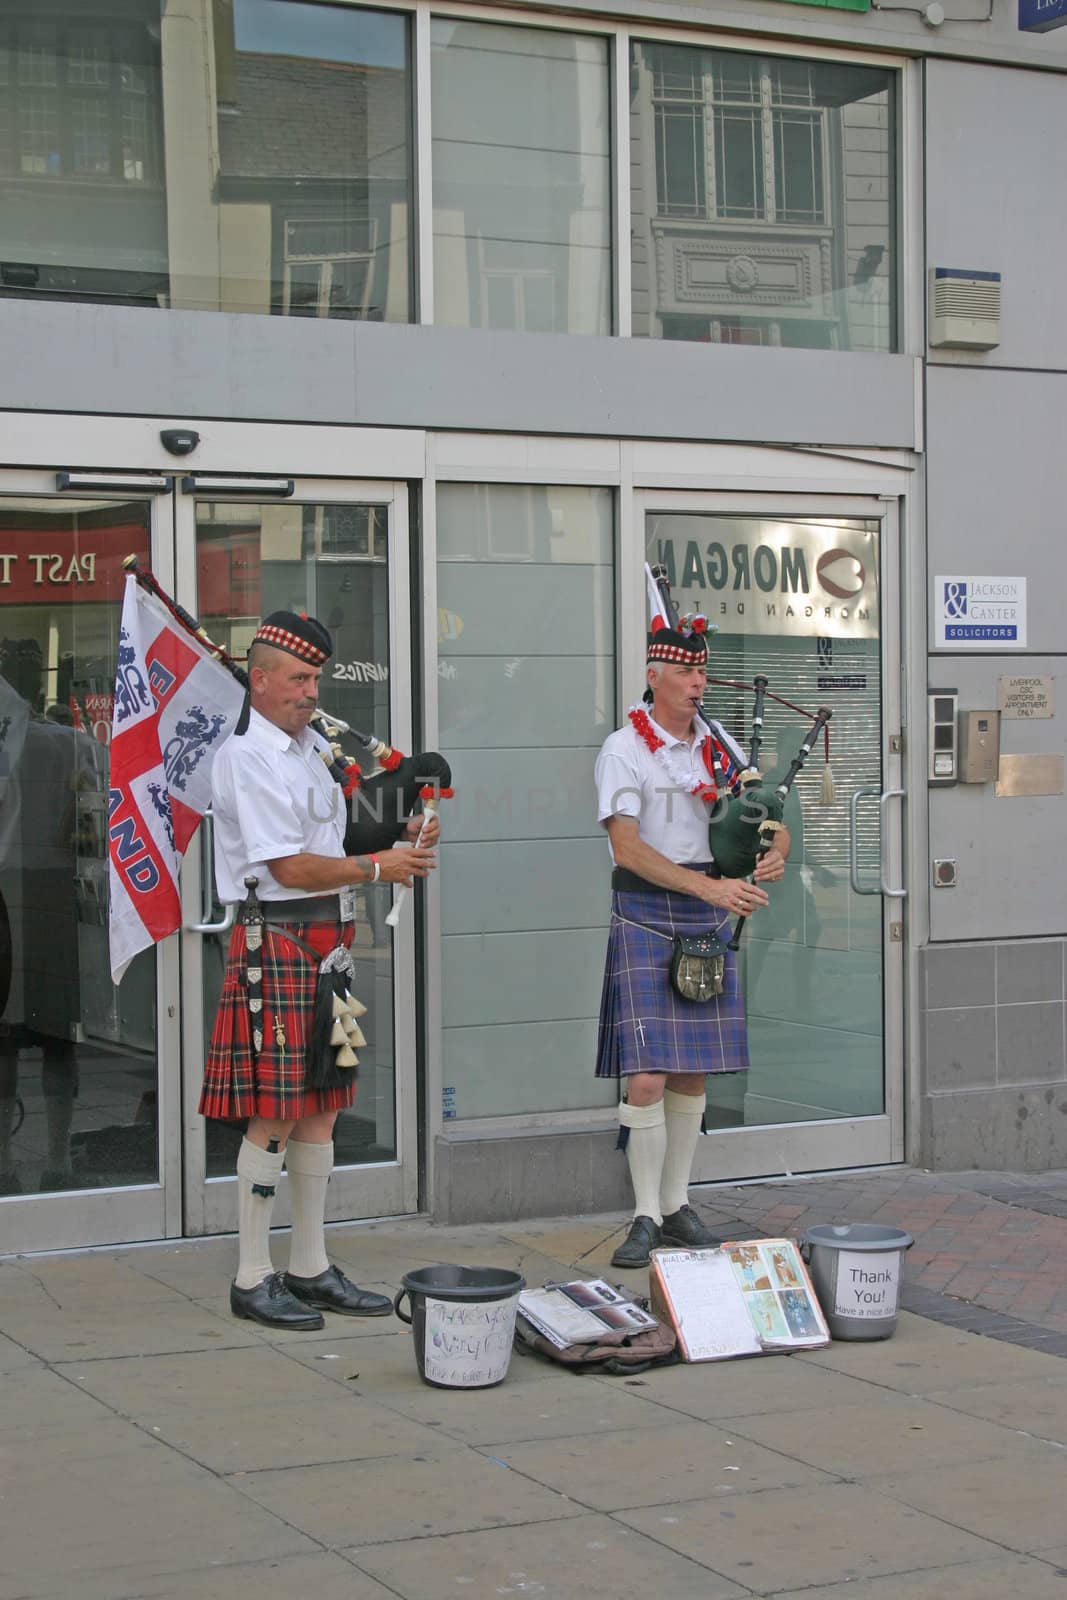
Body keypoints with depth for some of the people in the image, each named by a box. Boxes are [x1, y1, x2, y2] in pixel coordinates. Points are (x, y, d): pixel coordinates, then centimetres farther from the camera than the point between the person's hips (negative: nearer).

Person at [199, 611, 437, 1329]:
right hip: (277, 944, -9)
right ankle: (253, 1279, 4)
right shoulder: (248, 759, -12)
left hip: (327, 943, 9)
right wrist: (378, 867, -10)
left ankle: (312, 1268, 20)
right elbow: (291, 868, -17)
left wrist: (399, 836, 3)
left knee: (321, 1109, 12)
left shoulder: (313, 746, 16)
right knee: (274, 1115, -5)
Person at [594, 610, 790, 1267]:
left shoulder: (719, 743, 10)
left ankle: (677, 1204, 20)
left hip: (710, 917, 5)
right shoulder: (625, 749, -6)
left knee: (694, 1072, 9)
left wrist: (775, 854, -10)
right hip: (648, 916, -5)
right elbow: (627, 847, -16)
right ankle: (646, 1218, 0)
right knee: (647, 1076, -10)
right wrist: (711, 886, -24)